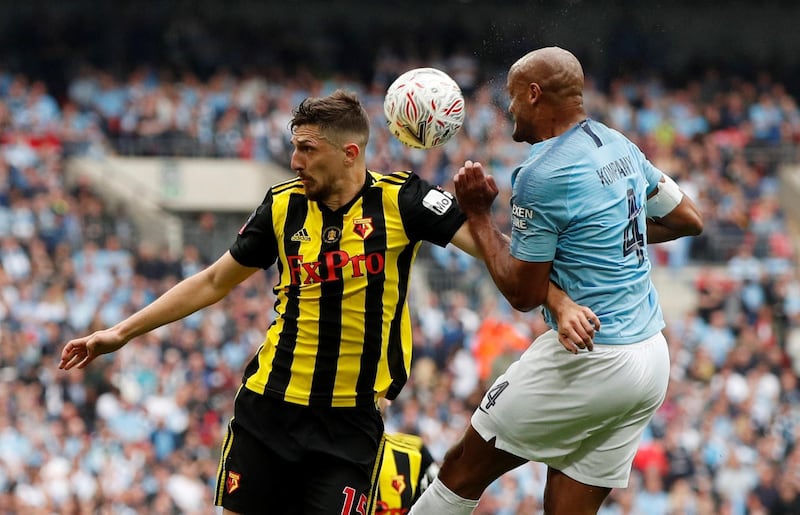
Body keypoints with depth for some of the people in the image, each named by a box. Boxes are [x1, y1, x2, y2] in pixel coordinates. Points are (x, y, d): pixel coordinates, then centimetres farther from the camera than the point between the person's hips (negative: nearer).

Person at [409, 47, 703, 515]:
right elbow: (690, 220, 21)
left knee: (464, 469, 6)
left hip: (588, 362, -8)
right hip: (653, 358, 8)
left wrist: (478, 215, -4)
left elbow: (523, 293, -11)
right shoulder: (620, 147, 9)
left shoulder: (542, 177, -16)